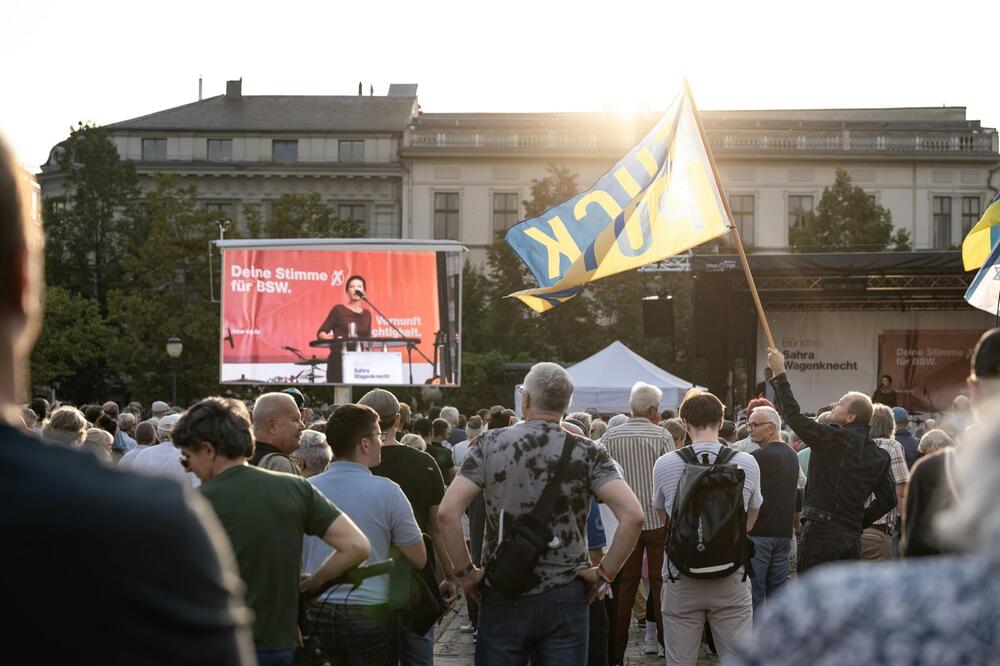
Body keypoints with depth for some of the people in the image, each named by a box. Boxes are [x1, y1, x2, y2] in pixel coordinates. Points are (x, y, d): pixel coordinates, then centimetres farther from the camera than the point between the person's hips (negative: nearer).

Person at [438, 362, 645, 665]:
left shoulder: (490, 444, -3)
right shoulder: (586, 452, -4)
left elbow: (447, 512, -12)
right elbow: (633, 515, -15)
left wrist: (465, 572, -1)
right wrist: (606, 572, -4)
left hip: (502, 597, 0)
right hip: (565, 599, 0)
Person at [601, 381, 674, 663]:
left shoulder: (611, 437, 0)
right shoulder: (662, 436, -8)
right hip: (658, 519, -3)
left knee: (625, 584, 9)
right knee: (660, 582, 7)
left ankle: (616, 651, 9)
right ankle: (667, 643, 11)